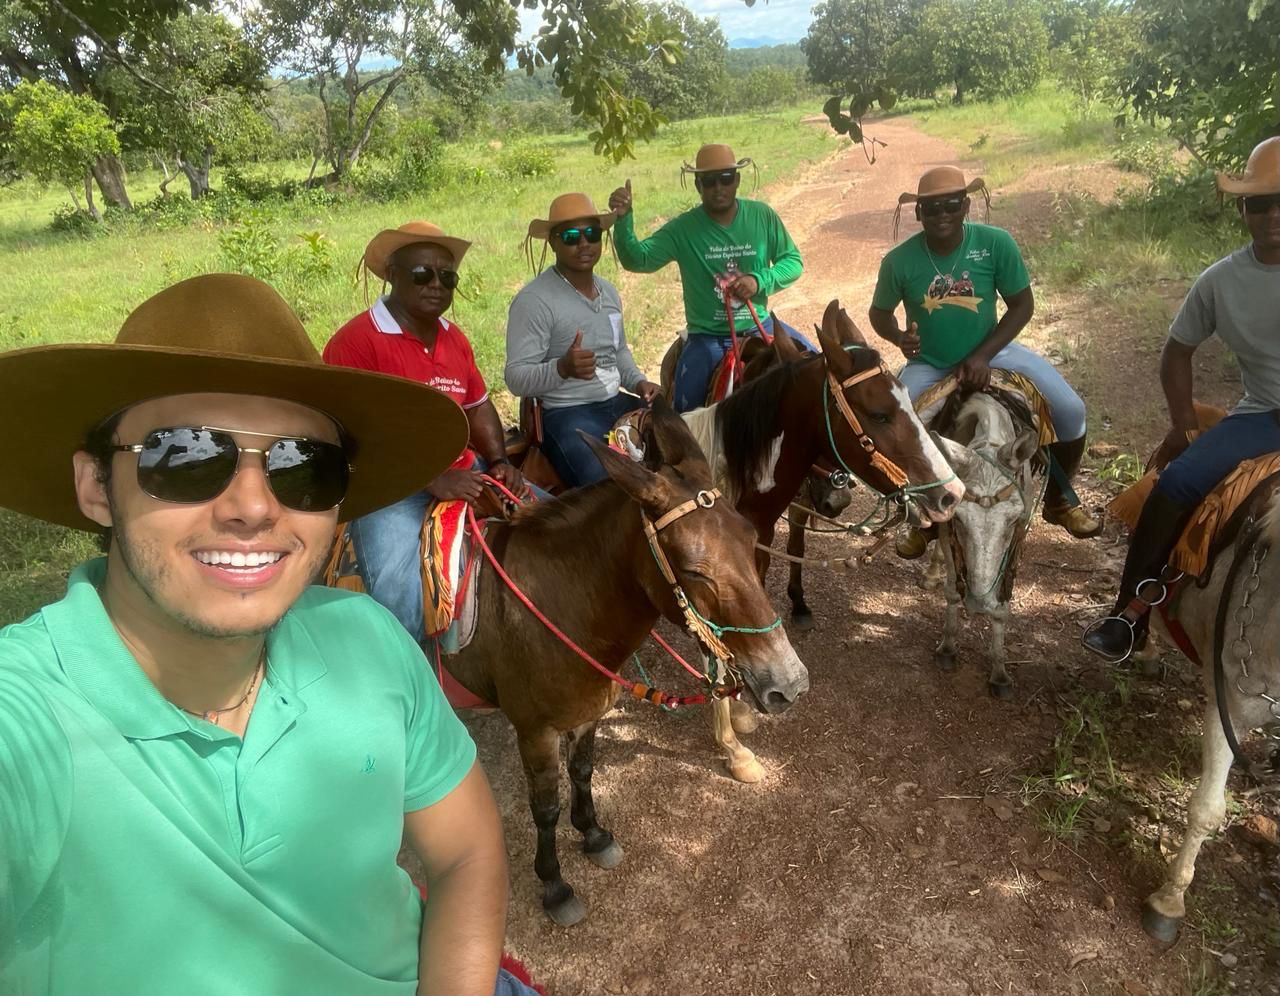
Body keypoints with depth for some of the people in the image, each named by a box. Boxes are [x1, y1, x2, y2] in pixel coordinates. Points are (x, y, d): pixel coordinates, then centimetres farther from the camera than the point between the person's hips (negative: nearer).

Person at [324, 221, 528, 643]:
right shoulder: (355, 340, -12)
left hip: (463, 474, 7)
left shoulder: (455, 338, 12)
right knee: (398, 593, -29)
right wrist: (431, 481, -23)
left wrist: (499, 462, -1)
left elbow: (477, 407, 19)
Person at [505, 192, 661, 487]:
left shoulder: (609, 291, 11)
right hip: (566, 414, -7)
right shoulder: (533, 300, -13)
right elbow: (516, 378, -17)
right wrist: (562, 368, -34)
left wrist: (638, 381, 6)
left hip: (617, 403, 8)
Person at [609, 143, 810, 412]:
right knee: (686, 416, -12)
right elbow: (637, 260, -16)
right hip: (708, 338, -2)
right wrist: (623, 220, -34)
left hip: (759, 327, 2)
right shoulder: (683, 228, -7)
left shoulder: (763, 215, -2)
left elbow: (793, 261, 3)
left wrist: (760, 280, -17)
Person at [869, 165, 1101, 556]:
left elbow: (1022, 305, -8)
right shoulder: (899, 260, -16)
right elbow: (879, 313, 0)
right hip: (928, 365, 0)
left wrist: (982, 355, -19)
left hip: (990, 352, 1)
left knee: (1070, 410, -13)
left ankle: (1060, 499, 16)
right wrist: (898, 337, -23)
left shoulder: (996, 243, -16)